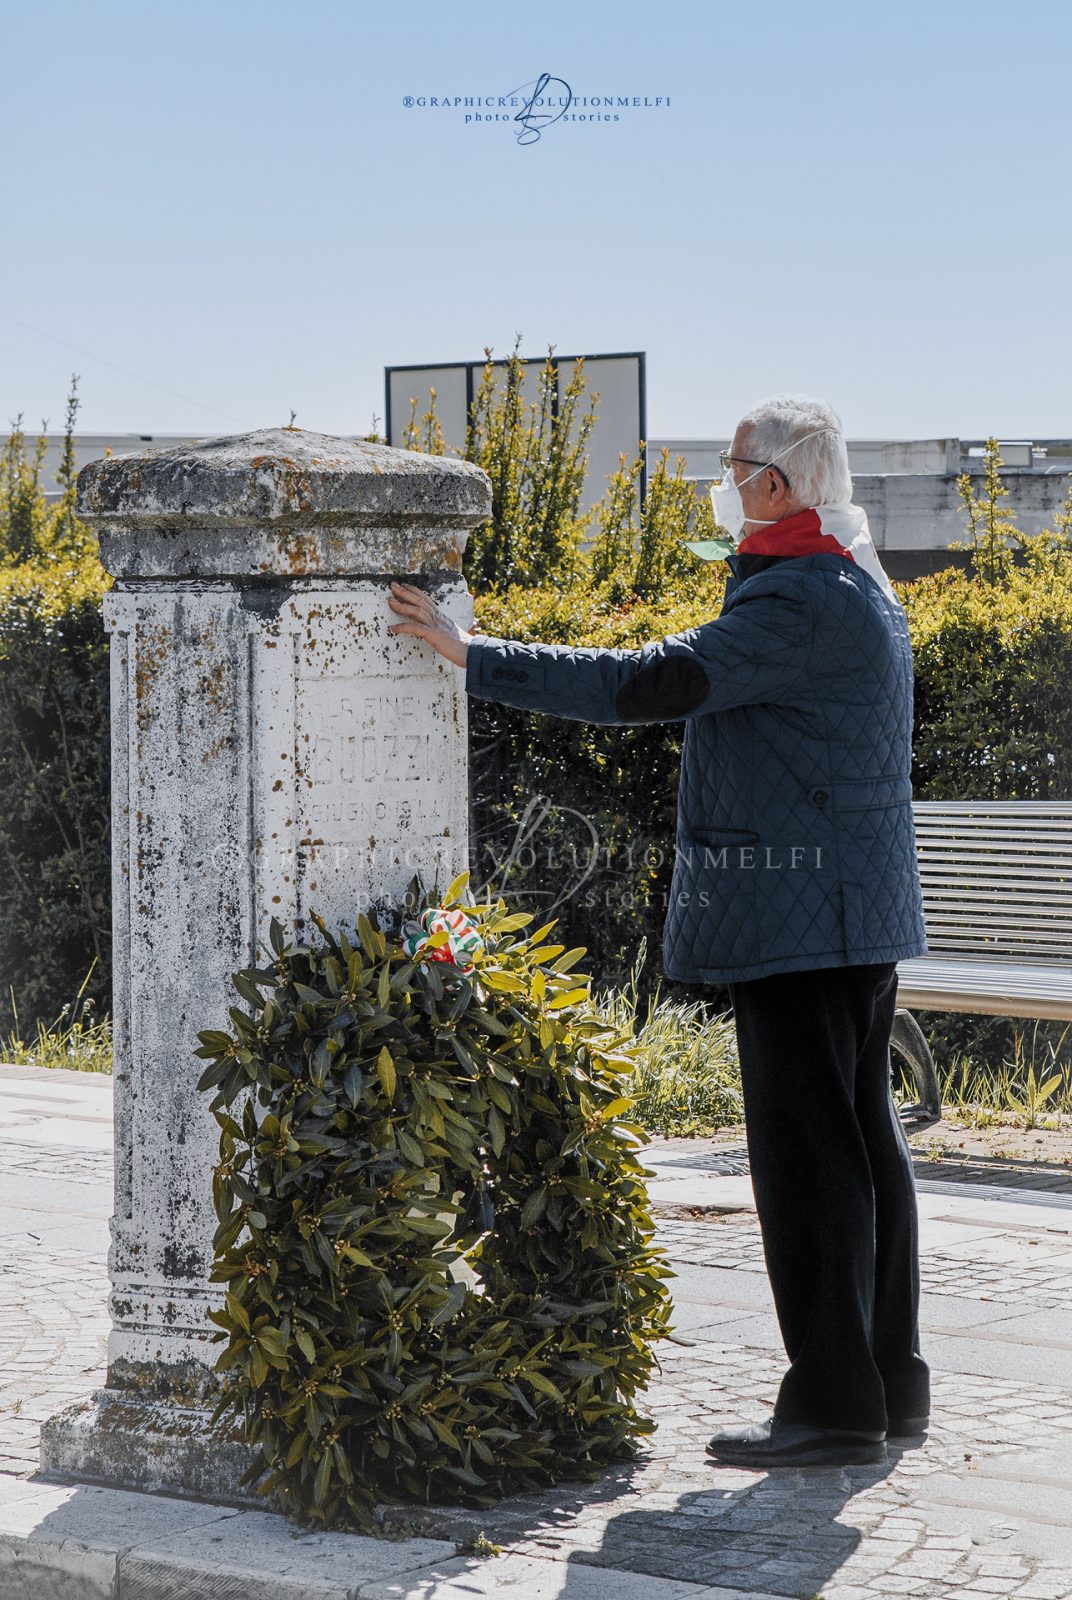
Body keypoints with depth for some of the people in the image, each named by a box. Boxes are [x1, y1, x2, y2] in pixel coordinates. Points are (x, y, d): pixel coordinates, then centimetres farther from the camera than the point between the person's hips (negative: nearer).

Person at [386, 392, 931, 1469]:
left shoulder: (798, 603, -18)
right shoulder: (856, 589, 14)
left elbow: (645, 686, -23)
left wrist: (473, 655, -19)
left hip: (797, 917, -10)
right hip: (854, 915, 10)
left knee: (808, 1149, -6)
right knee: (859, 1137, 14)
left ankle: (834, 1403, -2)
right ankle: (888, 1383, 22)